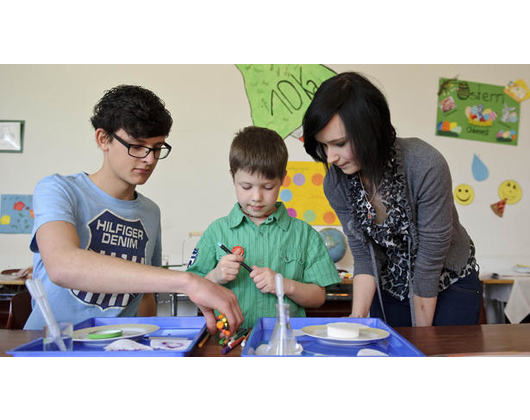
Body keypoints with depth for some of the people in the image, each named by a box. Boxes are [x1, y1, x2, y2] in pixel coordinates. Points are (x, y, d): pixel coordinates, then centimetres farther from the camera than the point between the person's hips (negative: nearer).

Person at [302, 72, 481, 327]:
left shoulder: (426, 166, -31)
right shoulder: (336, 183, -17)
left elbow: (430, 260, -24)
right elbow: (365, 256, -10)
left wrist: (422, 337, -15)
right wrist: (357, 318, -21)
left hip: (449, 285, -3)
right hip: (390, 288, 4)